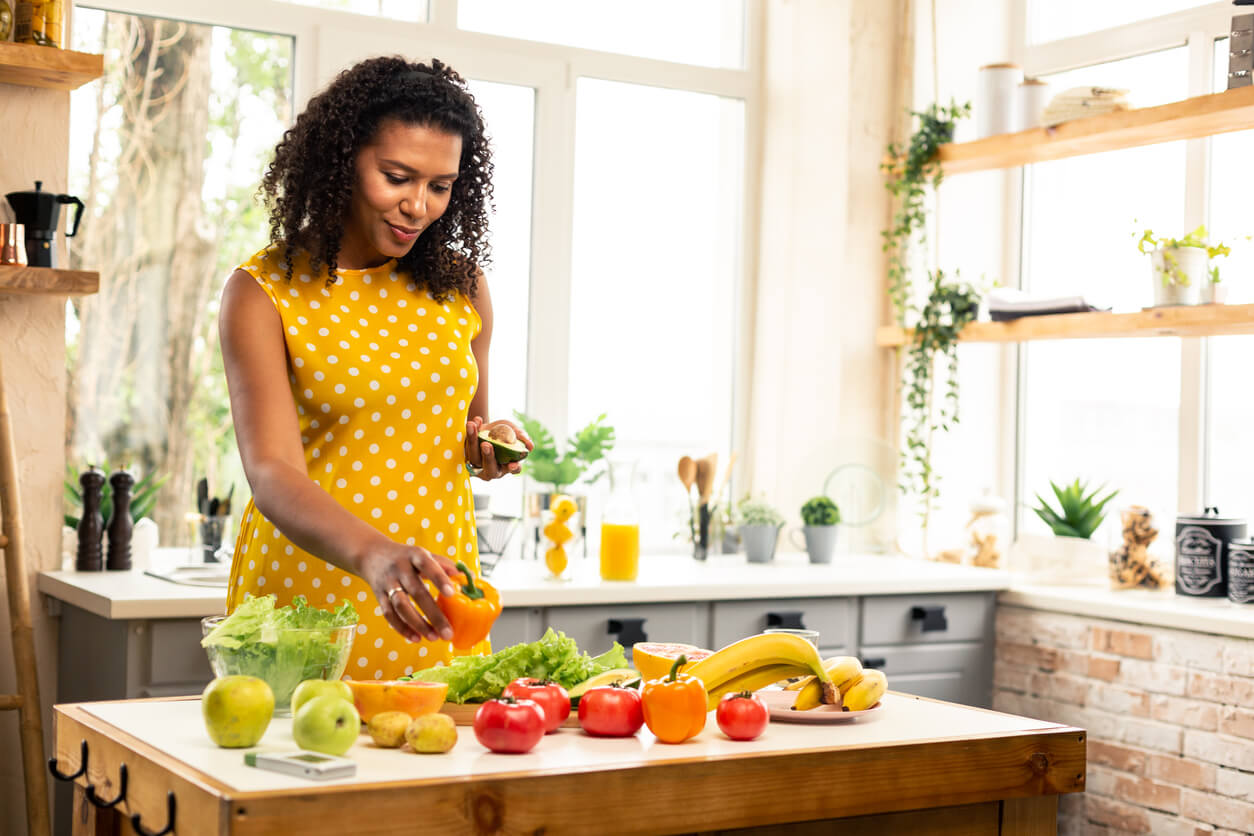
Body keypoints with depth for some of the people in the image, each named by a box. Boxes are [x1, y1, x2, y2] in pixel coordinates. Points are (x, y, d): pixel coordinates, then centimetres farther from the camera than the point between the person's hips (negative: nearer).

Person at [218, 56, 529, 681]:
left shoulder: (460, 285, 6)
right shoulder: (262, 293, -8)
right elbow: (272, 473, -20)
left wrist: (489, 450, -3)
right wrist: (375, 554, -37)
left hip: (435, 601, 4)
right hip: (308, 592, -3)